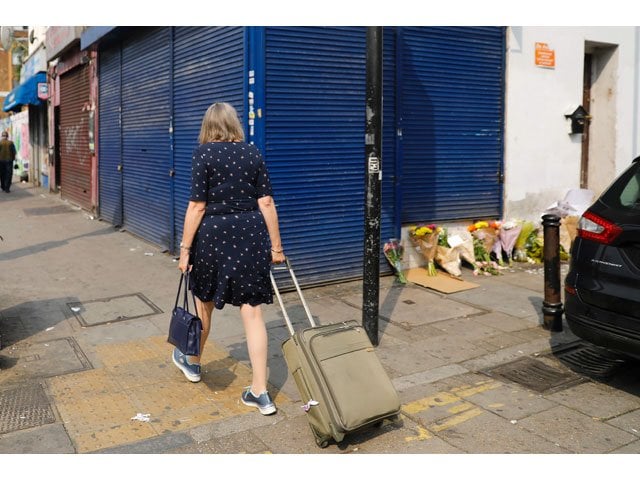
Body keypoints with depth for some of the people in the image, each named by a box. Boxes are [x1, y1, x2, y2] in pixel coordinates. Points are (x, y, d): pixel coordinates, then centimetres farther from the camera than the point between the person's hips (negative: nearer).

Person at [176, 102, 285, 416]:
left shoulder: (204, 153, -5)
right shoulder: (252, 152, 5)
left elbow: (197, 205, -10)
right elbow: (266, 202, 2)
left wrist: (185, 248, -5)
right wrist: (276, 246, 8)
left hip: (214, 235, -2)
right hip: (251, 235, 3)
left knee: (204, 302, 19)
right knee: (252, 310, 3)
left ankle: (193, 362, 43)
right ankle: (260, 393, 5)